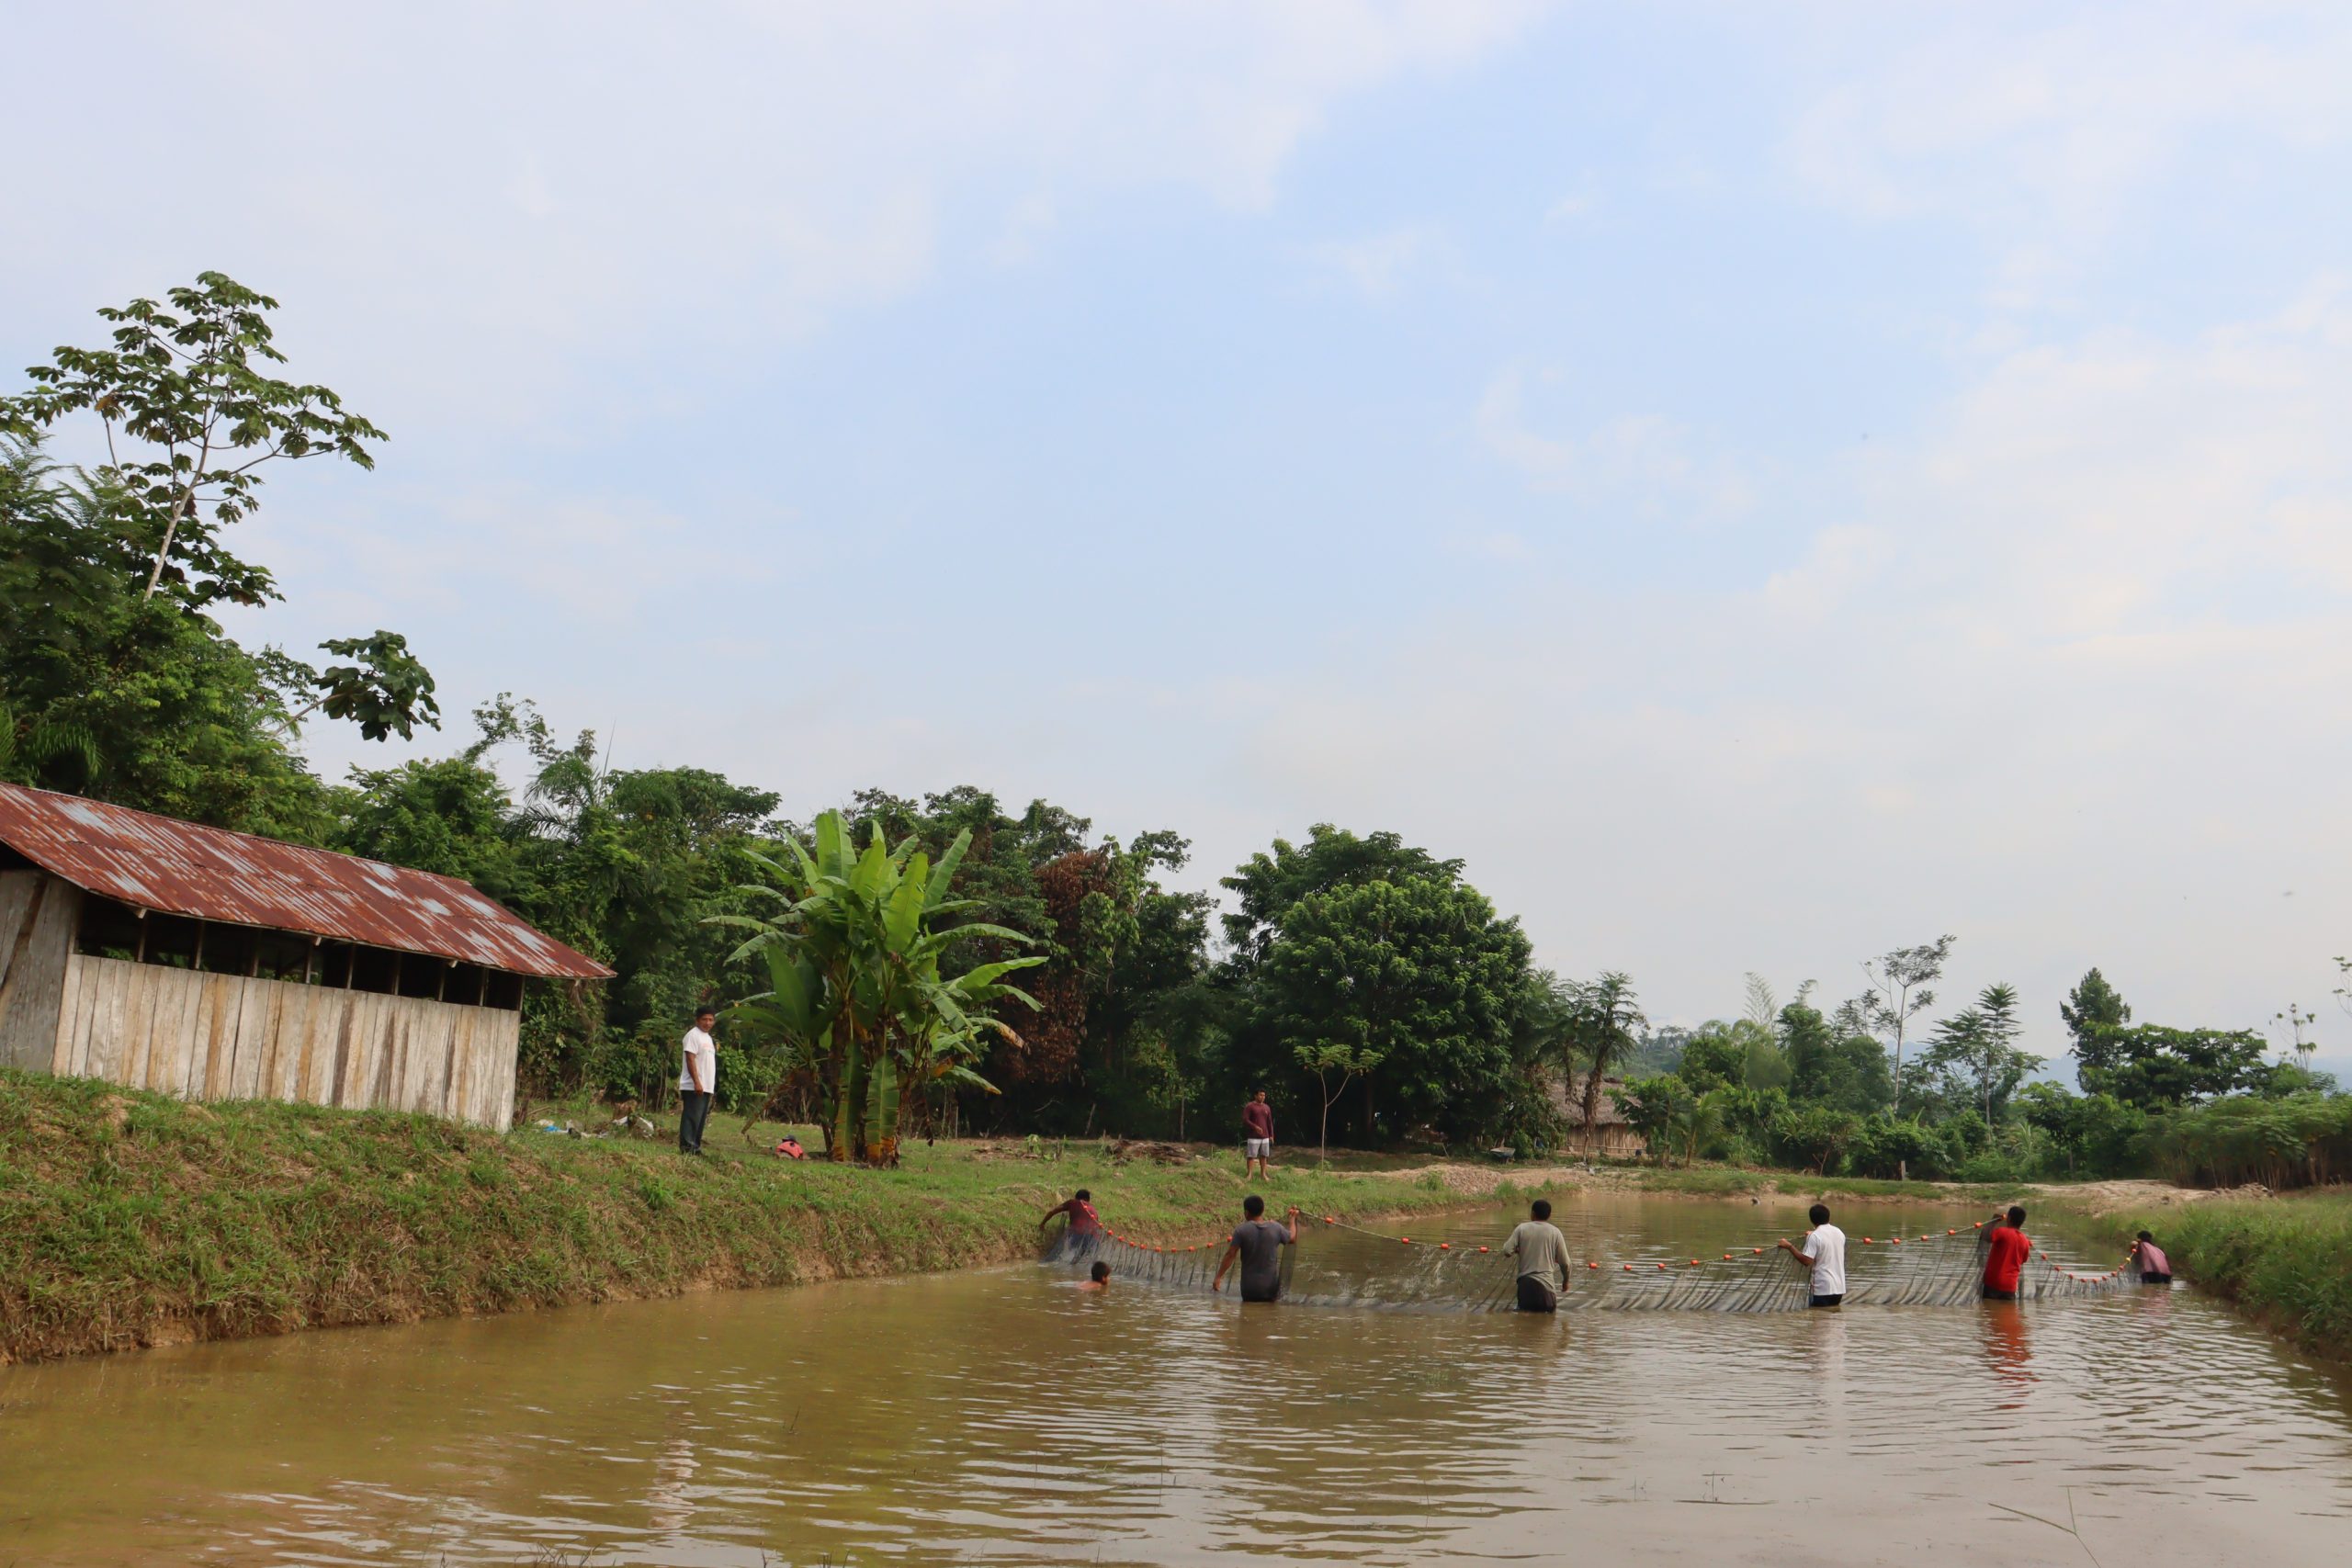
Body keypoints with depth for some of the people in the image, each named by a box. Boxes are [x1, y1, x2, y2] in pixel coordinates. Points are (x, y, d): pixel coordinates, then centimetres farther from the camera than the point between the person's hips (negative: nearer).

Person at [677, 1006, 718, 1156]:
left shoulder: (708, 1038, 19)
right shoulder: (693, 1035, -9)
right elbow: (690, 1060, -18)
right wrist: (697, 1082, -24)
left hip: (706, 1087, 9)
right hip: (693, 1087, -9)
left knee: (701, 1119, 10)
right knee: (691, 1117, -10)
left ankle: (695, 1147, 14)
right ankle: (687, 1146, -10)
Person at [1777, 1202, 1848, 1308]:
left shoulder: (1815, 1236, -15)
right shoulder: (1839, 1233, 7)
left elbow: (1806, 1261, -21)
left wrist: (1789, 1246, -11)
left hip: (1822, 1289, -7)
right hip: (1839, 1287, 7)